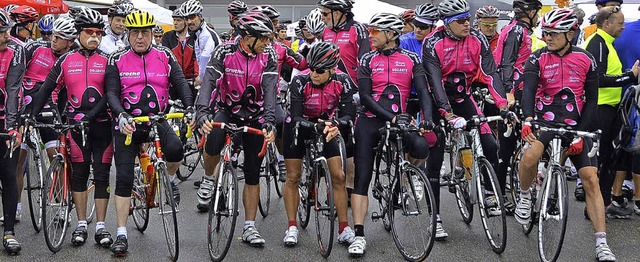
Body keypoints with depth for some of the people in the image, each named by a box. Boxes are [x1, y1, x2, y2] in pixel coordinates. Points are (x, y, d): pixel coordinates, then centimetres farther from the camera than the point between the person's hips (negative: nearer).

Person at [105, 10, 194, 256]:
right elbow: (111, 92, -9)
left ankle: (170, 179, 5)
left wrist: (190, 108, -22)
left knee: (174, 149, -31)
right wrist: (120, 115, -28)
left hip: (158, 120, 1)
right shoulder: (117, 59, -2)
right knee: (124, 177, -5)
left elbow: (181, 83, -3)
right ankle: (121, 234, 3)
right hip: (127, 123, 0)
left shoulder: (164, 56, 2)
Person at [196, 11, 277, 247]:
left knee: (253, 173, 1)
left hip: (254, 116, 2)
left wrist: (269, 123, -36)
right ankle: (209, 179, -3)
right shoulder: (224, 52, -18)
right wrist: (202, 114, -43)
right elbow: (209, 83, -27)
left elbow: (270, 91, -22)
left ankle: (249, 227, 10)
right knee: (214, 137, -34)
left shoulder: (269, 56, -13)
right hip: (226, 110, -1)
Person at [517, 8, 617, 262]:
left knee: (591, 180, -9)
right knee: (529, 156, -33)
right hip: (545, 121, -1)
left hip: (577, 126, 1)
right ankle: (524, 197, -1)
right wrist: (528, 118, -37)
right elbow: (528, 89, -17)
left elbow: (591, 100, 1)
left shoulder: (586, 60, 0)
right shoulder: (538, 59, -3)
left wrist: (581, 134, -10)